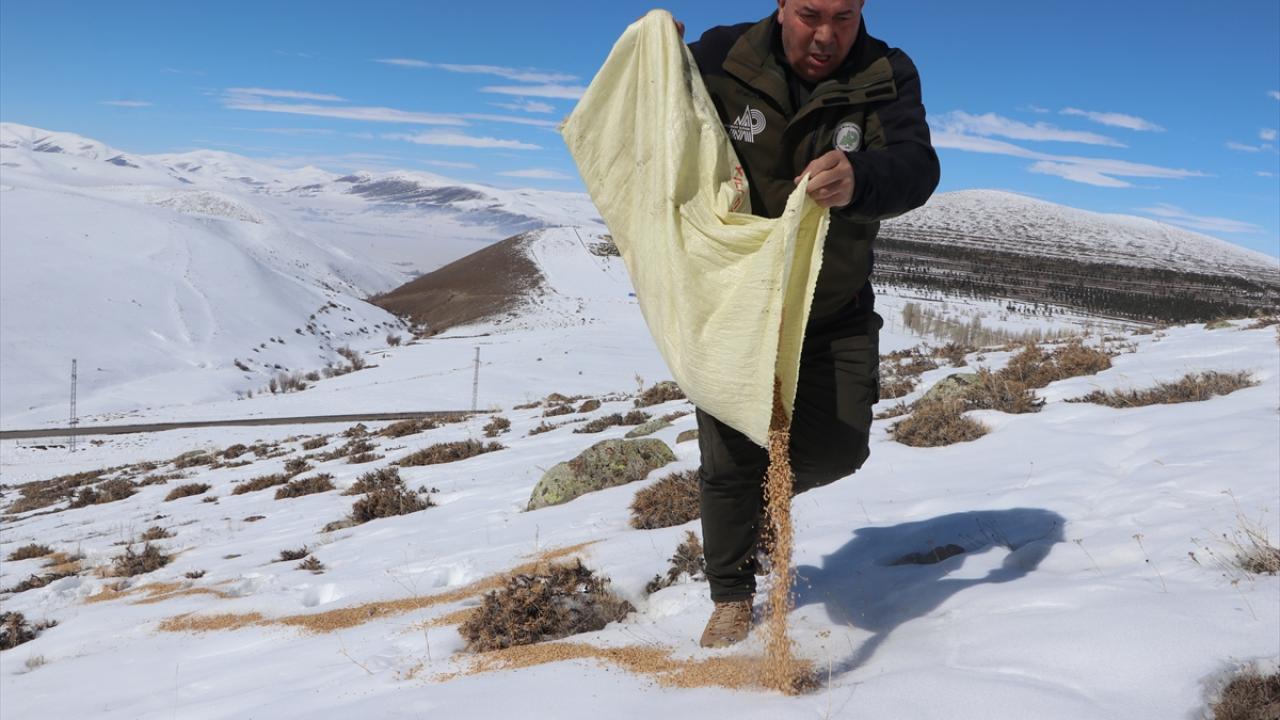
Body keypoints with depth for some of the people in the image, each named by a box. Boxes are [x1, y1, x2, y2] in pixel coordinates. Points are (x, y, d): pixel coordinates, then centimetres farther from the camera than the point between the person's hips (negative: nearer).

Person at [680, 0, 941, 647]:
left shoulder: (887, 78, -10)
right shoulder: (722, 58, -11)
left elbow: (916, 167, -27)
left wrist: (858, 182, -51)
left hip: (835, 314, 1)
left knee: (837, 448, 0)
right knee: (729, 459, 3)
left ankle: (770, 489, 37)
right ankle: (732, 596, 27)